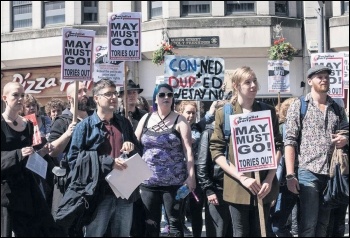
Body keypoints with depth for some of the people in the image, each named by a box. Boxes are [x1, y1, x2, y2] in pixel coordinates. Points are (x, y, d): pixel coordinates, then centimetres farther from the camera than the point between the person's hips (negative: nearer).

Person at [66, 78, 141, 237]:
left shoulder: (124, 123, 14)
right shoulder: (85, 126, -3)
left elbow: (138, 152, 23)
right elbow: (74, 159, -12)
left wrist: (132, 147, -2)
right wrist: (108, 162, -19)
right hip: (98, 194, -5)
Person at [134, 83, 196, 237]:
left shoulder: (179, 120, -1)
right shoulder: (146, 119, 8)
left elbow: (188, 149, -6)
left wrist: (191, 176, -14)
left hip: (173, 181, -3)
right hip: (148, 181, 3)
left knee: (175, 222, 5)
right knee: (150, 223, 8)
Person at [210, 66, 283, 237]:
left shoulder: (268, 111, 6)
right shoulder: (224, 113, 0)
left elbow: (277, 147, 6)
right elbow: (216, 151, -4)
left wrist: (269, 179, -6)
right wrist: (241, 178, -13)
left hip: (264, 185, 2)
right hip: (237, 186, -2)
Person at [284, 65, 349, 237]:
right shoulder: (298, 106, 0)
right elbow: (289, 141, -5)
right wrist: (290, 175, -13)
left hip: (332, 173, 4)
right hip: (308, 172, -4)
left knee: (324, 223, 12)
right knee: (308, 224, -4)